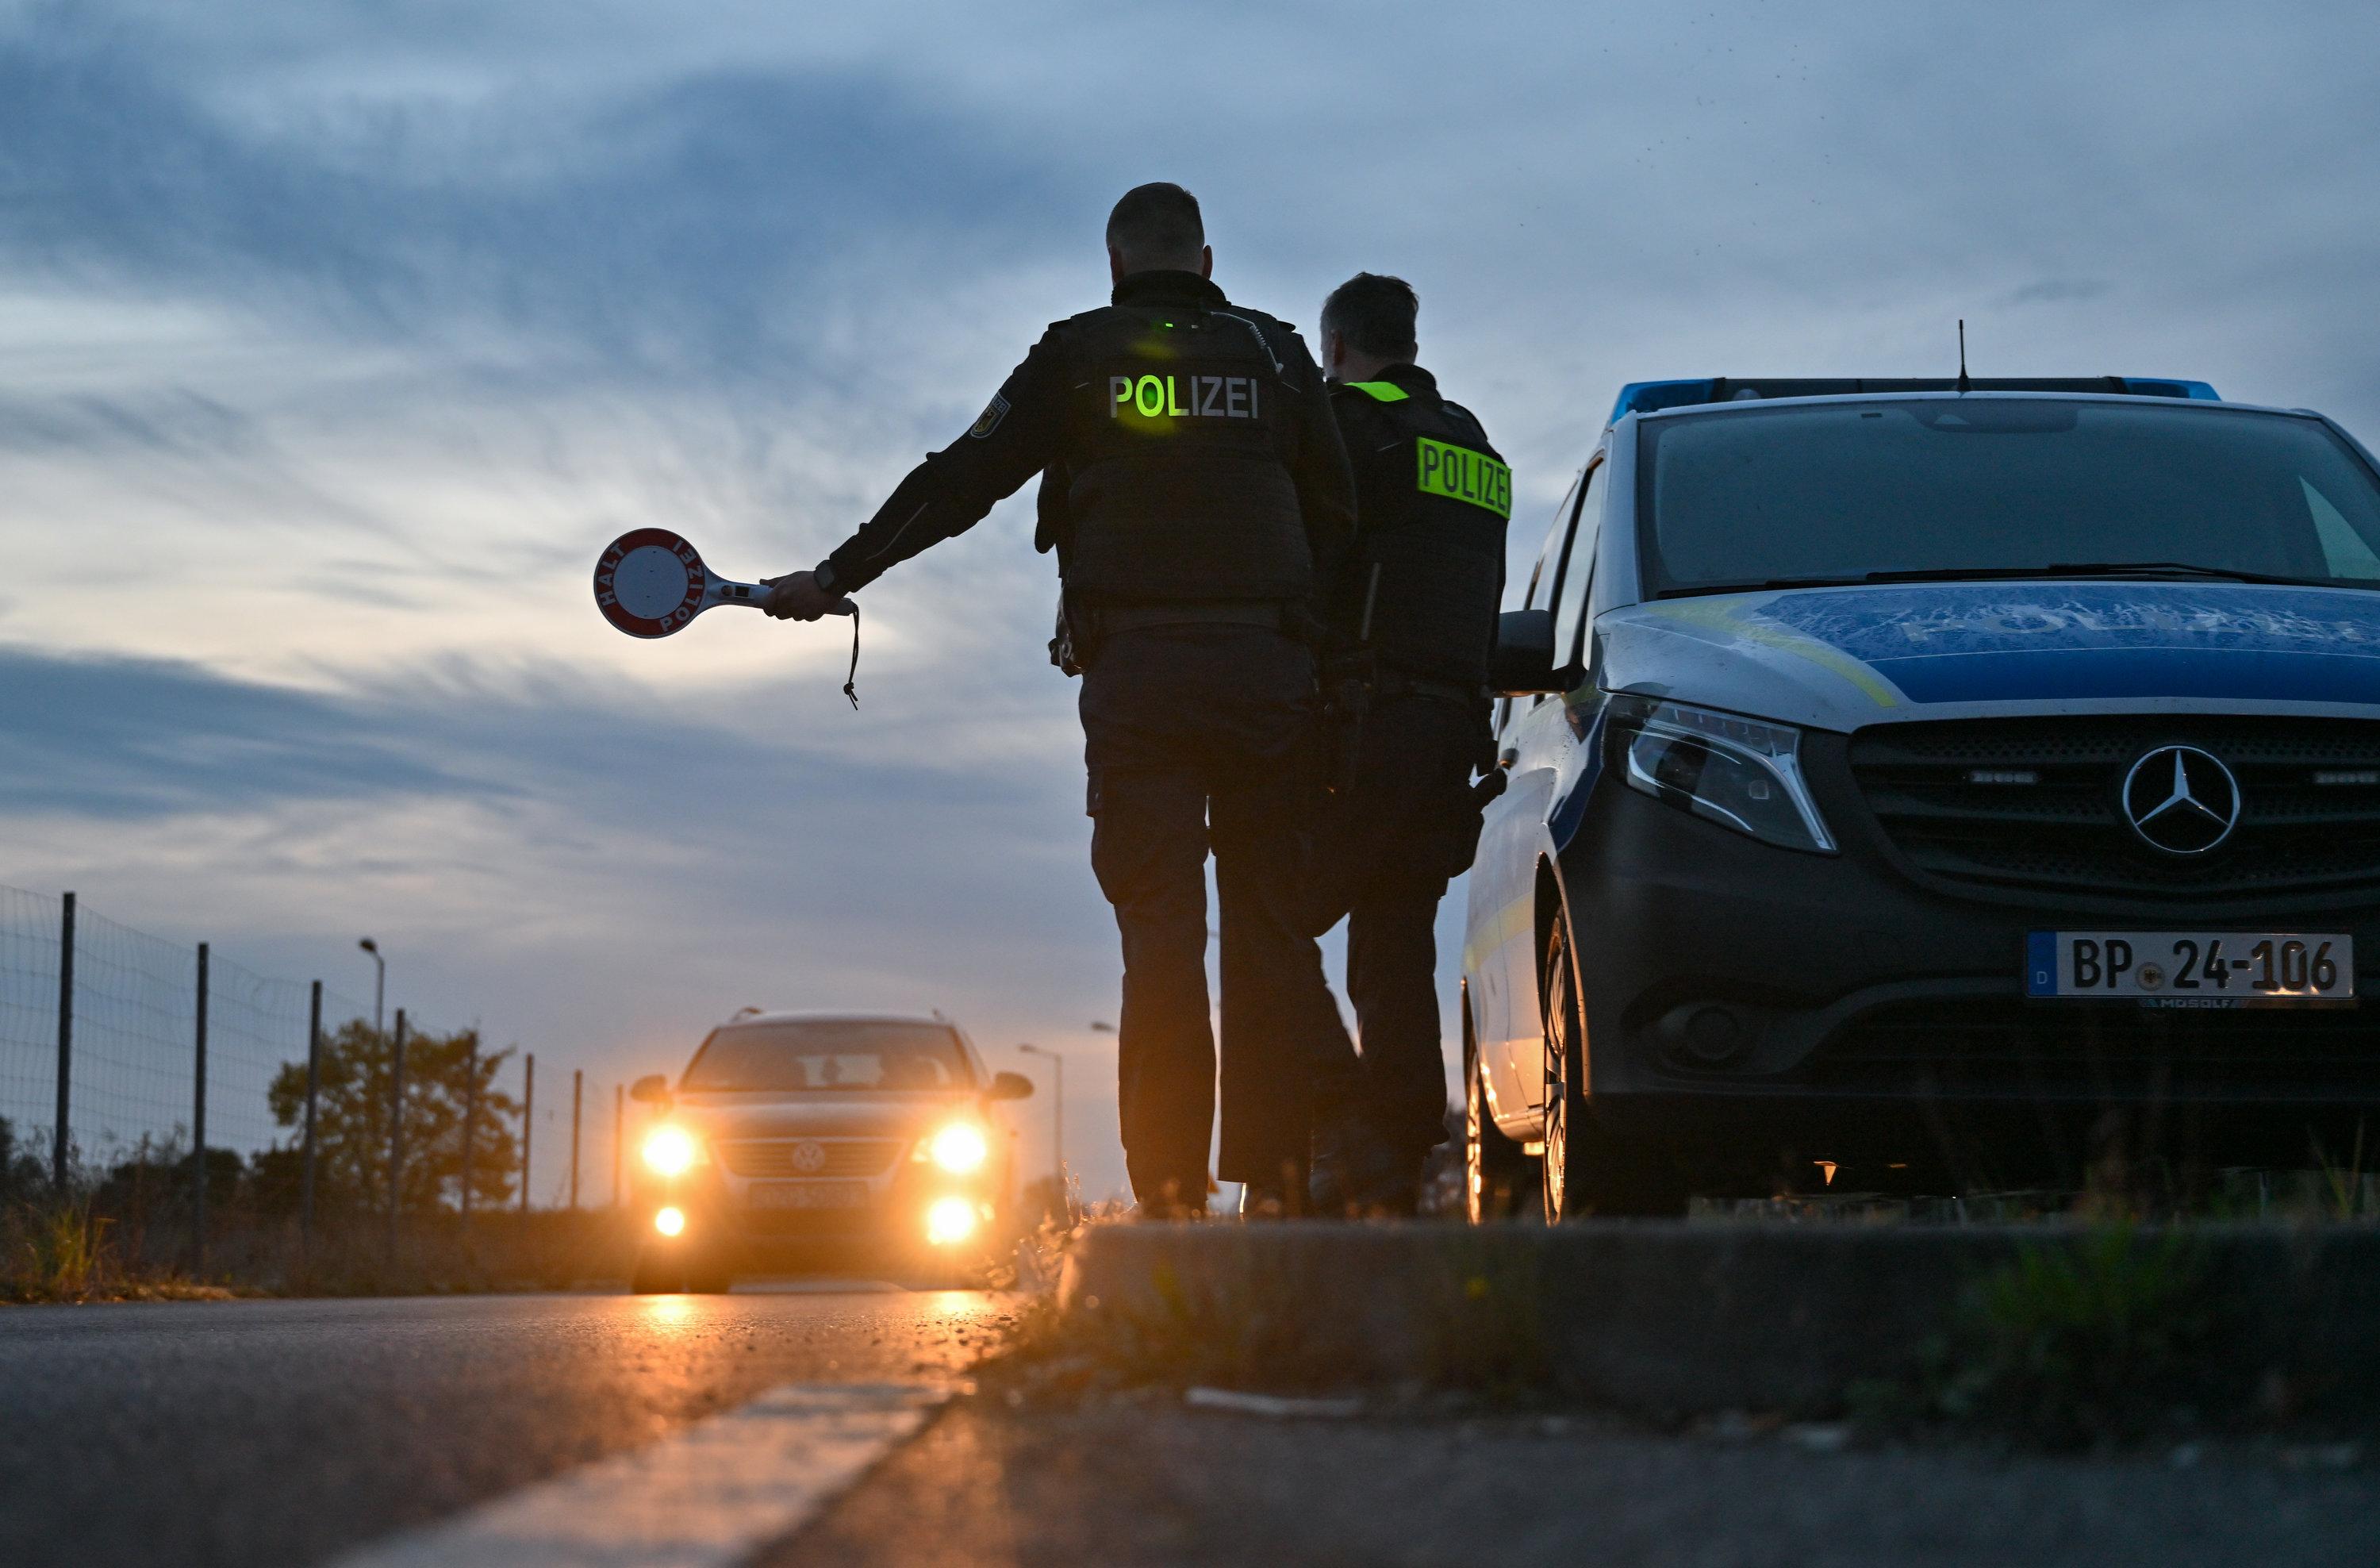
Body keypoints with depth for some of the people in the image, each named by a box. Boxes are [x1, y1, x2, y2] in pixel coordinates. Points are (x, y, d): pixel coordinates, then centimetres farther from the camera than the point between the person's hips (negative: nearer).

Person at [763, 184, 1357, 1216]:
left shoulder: (1079, 356, 7)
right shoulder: (1275, 354, 12)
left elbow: (960, 482, 8)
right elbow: (1338, 518, 13)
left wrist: (835, 576, 15)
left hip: (1135, 674, -1)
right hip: (1266, 667, 1)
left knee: (1160, 930, -3)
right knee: (1272, 926, 3)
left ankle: (1169, 1191, -7)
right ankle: (1281, 1180, -2)